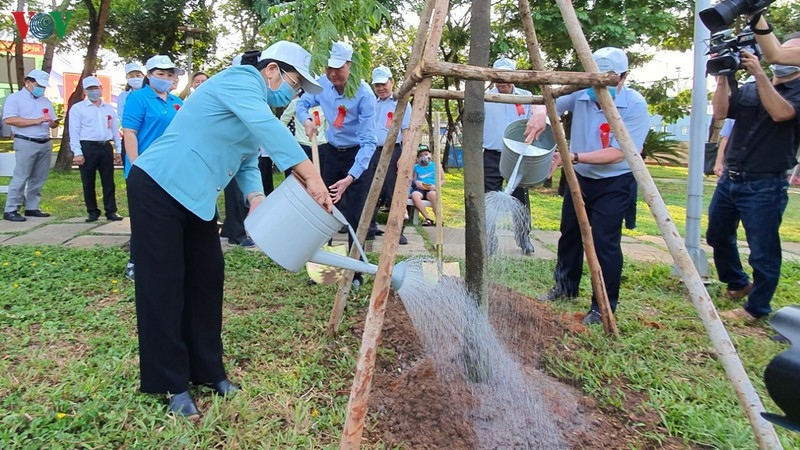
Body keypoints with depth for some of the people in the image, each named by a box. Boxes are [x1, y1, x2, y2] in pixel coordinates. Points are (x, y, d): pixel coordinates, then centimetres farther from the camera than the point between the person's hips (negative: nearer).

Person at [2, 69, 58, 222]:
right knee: (20, 177, -7)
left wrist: (54, 123, -6)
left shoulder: (45, 101, 19)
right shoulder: (14, 98, -1)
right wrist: (36, 121, -19)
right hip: (26, 143, -6)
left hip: (45, 143, 6)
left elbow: (53, 121, 20)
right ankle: (10, 210, -2)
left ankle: (32, 207, 15)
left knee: (39, 179, 8)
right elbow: (8, 119, -14)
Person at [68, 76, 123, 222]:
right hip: (87, 148, -3)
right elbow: (74, 132, -4)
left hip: (106, 147, 3)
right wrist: (77, 153, -11)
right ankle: (93, 212, 12)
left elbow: (115, 130, 16)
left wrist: (118, 150, 11)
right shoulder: (77, 108, 2)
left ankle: (111, 211, 9)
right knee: (88, 183, 3)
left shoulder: (109, 108, 15)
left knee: (109, 182, 4)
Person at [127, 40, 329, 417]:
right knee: (164, 286, -4)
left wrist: (255, 198, -8)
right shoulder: (240, 80, -15)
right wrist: (311, 176, -40)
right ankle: (171, 385, 7)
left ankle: (206, 370, 20)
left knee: (206, 279, 9)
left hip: (194, 196, 10)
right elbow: (268, 126, -34)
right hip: (158, 187, -10)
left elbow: (247, 160, 12)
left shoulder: (258, 105, 15)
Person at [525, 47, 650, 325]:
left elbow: (617, 153, -25)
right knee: (569, 234, 16)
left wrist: (574, 157, -31)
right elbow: (549, 101, 3)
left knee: (605, 243, -9)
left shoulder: (635, 105, -19)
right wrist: (540, 114, -21)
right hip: (579, 178, 6)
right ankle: (565, 287, 36)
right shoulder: (581, 94, -6)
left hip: (613, 184, -6)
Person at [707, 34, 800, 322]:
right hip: (729, 179, 6)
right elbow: (720, 112, -2)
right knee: (718, 236, 19)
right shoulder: (748, 89, 10)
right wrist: (722, 77, -11)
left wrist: (759, 74, -22)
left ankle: (756, 309, 15)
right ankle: (738, 284, 40)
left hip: (764, 186, -6)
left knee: (763, 252, 0)